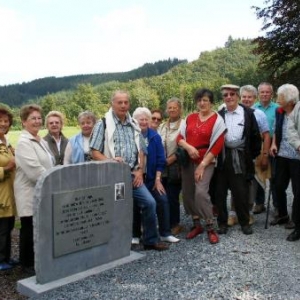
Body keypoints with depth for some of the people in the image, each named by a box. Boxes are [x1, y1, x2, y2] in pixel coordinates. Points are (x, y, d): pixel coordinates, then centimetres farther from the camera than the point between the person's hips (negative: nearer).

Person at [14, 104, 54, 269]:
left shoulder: (42, 142, 14)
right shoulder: (23, 143, -14)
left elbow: (49, 165, 19)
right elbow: (35, 170, -22)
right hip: (30, 194, -8)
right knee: (30, 230, 3)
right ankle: (28, 263, 16)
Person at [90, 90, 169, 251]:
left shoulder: (134, 125, 13)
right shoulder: (103, 124, -4)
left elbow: (140, 150, 15)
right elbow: (95, 152, -6)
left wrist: (139, 170, 1)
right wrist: (110, 162, -22)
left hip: (133, 175, 5)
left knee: (149, 202, -1)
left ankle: (151, 240, 15)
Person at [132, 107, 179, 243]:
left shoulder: (155, 136, -1)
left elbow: (160, 159, 1)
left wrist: (158, 179, -3)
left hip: (152, 178, 3)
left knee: (163, 200, -4)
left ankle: (165, 233, 9)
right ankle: (135, 235, 21)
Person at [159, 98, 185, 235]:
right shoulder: (162, 127, 16)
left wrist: (170, 159, -12)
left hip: (176, 166, -5)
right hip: (163, 167, 5)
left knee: (172, 196, -4)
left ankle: (174, 224, 12)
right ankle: (169, 223, 17)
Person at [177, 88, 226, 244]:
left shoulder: (217, 120, -5)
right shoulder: (190, 118, 9)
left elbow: (217, 146, -11)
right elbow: (180, 138, 6)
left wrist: (202, 165, -15)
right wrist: (188, 147, -16)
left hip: (206, 162, -5)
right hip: (188, 160, 5)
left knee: (201, 192, -20)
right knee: (187, 193, 6)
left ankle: (210, 228, -7)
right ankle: (196, 224, 22)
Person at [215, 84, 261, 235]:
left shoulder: (248, 113, 2)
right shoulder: (219, 114, 6)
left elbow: (255, 136, 3)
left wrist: (253, 155, 0)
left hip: (240, 158, -2)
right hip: (222, 157, 2)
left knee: (241, 192, 4)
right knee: (220, 192, 7)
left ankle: (245, 222, 20)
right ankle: (222, 222, 19)